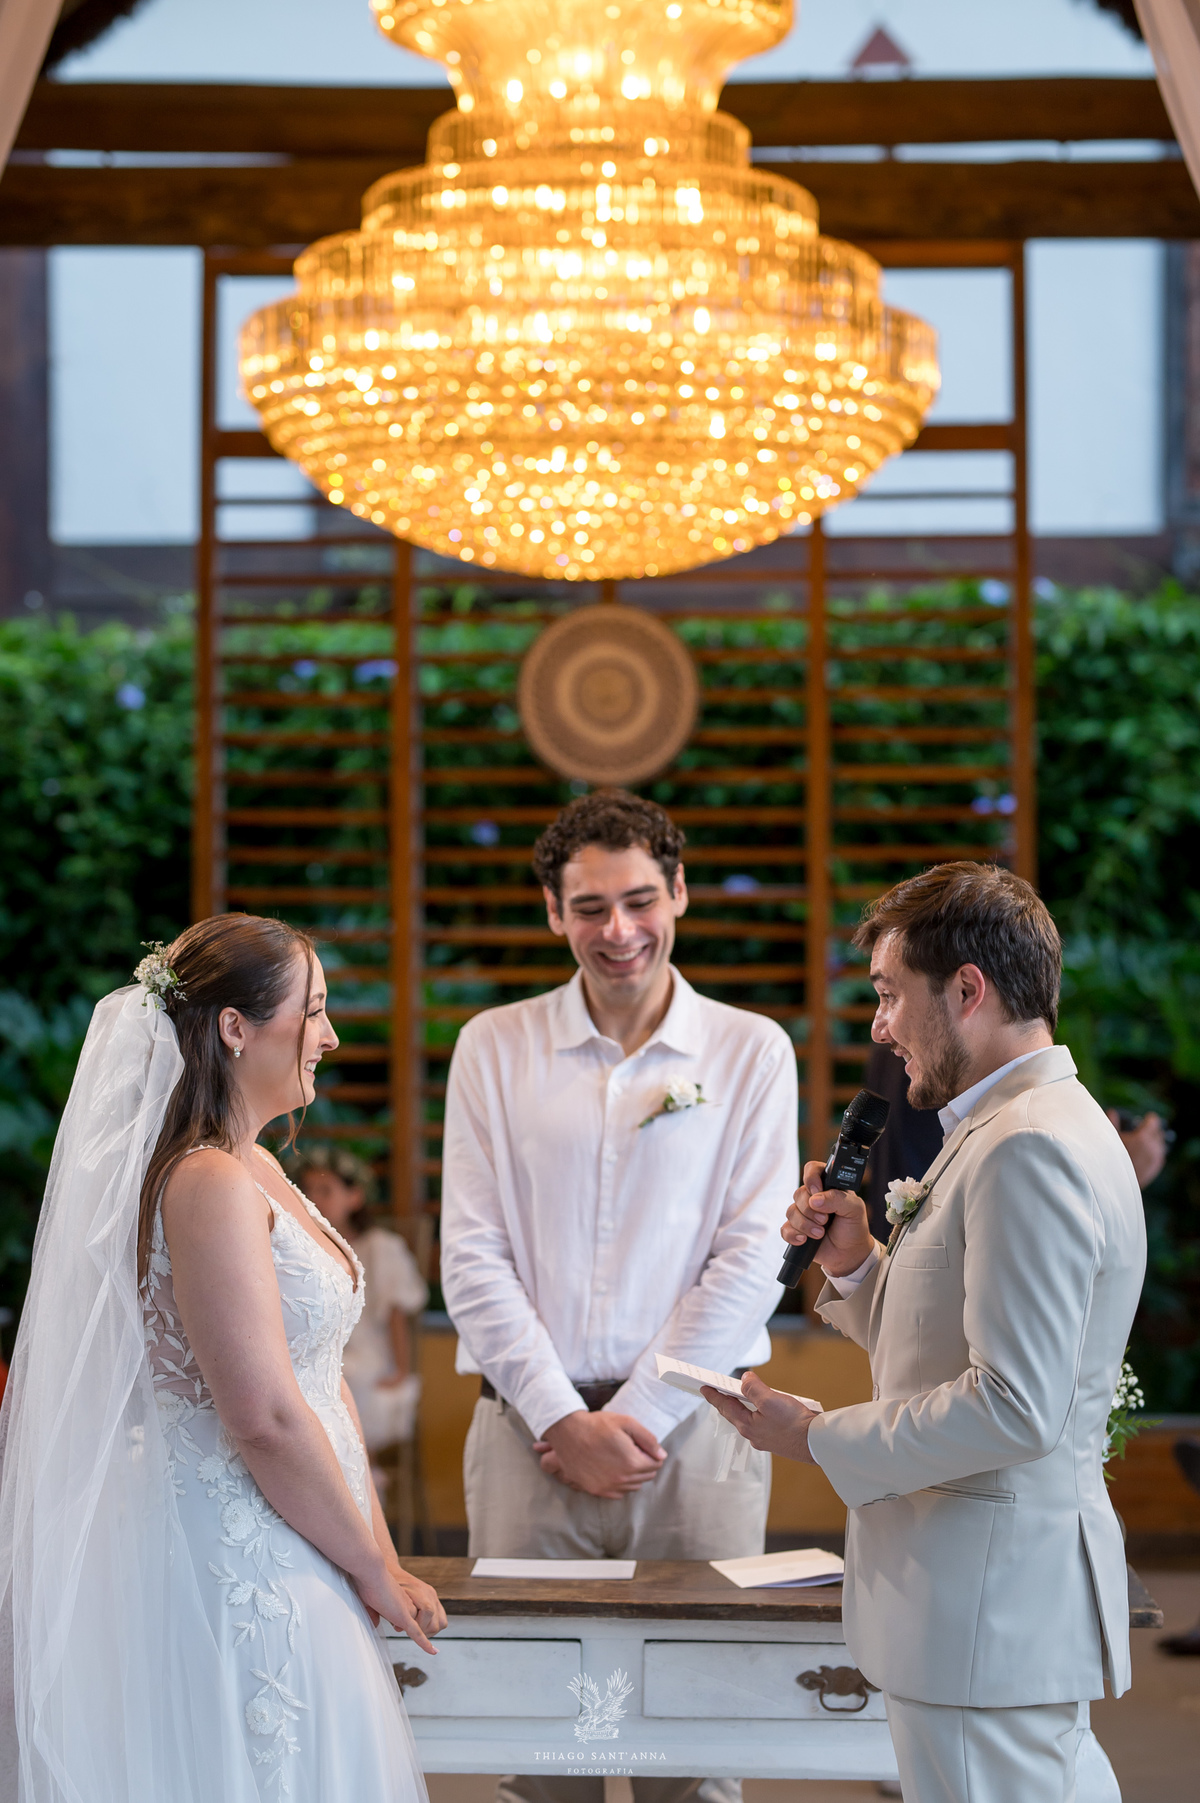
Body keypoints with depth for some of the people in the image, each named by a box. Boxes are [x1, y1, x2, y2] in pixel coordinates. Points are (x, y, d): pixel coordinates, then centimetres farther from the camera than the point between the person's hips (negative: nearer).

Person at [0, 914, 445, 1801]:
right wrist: (374, 1573, -12)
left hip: (282, 1557, 10)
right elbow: (266, 1418, -22)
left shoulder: (258, 1171, 12)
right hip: (235, 1555, -10)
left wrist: (382, 1559, 9)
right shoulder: (212, 1185, -18)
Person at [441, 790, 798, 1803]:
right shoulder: (494, 1046, 8)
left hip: (693, 1427, -1)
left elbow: (750, 1260, -1)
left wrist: (637, 1417, -8)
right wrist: (565, 1420, -8)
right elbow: (472, 1259, 2)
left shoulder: (750, 1051, 6)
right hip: (529, 1428, 1)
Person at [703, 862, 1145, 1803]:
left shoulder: (1031, 1148, -18)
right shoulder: (1013, 1128, 17)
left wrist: (818, 1437, -15)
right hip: (974, 1594, 11)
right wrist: (856, 1263, 7)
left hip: (992, 1609, -11)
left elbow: (1015, 1405, -25)